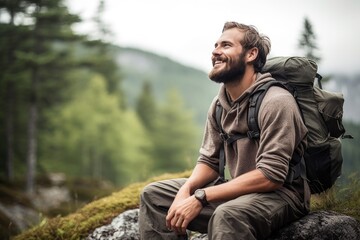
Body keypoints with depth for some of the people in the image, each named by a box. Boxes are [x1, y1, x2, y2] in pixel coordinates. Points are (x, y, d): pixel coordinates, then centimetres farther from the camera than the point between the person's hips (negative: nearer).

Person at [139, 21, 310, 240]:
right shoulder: (219, 104, 6)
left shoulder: (275, 102, -19)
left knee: (227, 216, -40)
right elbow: (209, 161, 9)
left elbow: (270, 176, -25)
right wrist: (185, 191, -15)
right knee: (154, 195, 1)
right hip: (240, 190, 8)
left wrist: (200, 198, -27)